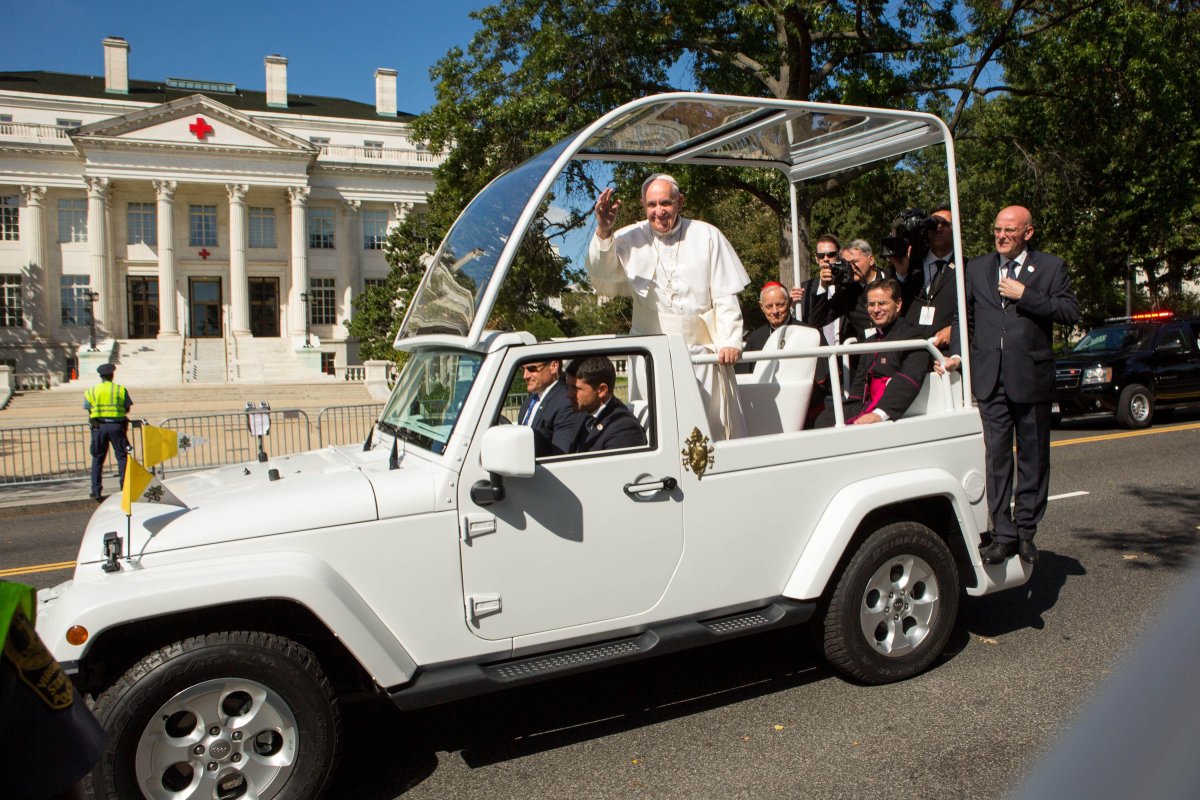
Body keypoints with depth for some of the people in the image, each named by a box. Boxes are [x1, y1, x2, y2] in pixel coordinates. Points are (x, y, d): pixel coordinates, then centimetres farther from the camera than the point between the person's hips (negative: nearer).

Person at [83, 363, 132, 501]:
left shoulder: (91, 391, 4)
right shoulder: (121, 389, 1)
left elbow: (89, 410, 0)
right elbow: (127, 409, 4)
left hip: (99, 426, 1)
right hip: (116, 425, -1)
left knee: (97, 459, 8)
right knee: (122, 456, 6)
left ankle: (96, 491, 7)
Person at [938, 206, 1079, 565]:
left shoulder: (1051, 267, 6)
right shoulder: (976, 269, 14)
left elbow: (1071, 312, -4)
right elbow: (964, 317, 14)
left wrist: (1024, 295, -11)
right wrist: (956, 353, -1)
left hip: (1032, 377, -1)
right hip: (990, 379, 1)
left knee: (1033, 458, 7)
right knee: (996, 457, -1)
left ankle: (1026, 531, 18)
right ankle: (1003, 535, 3)